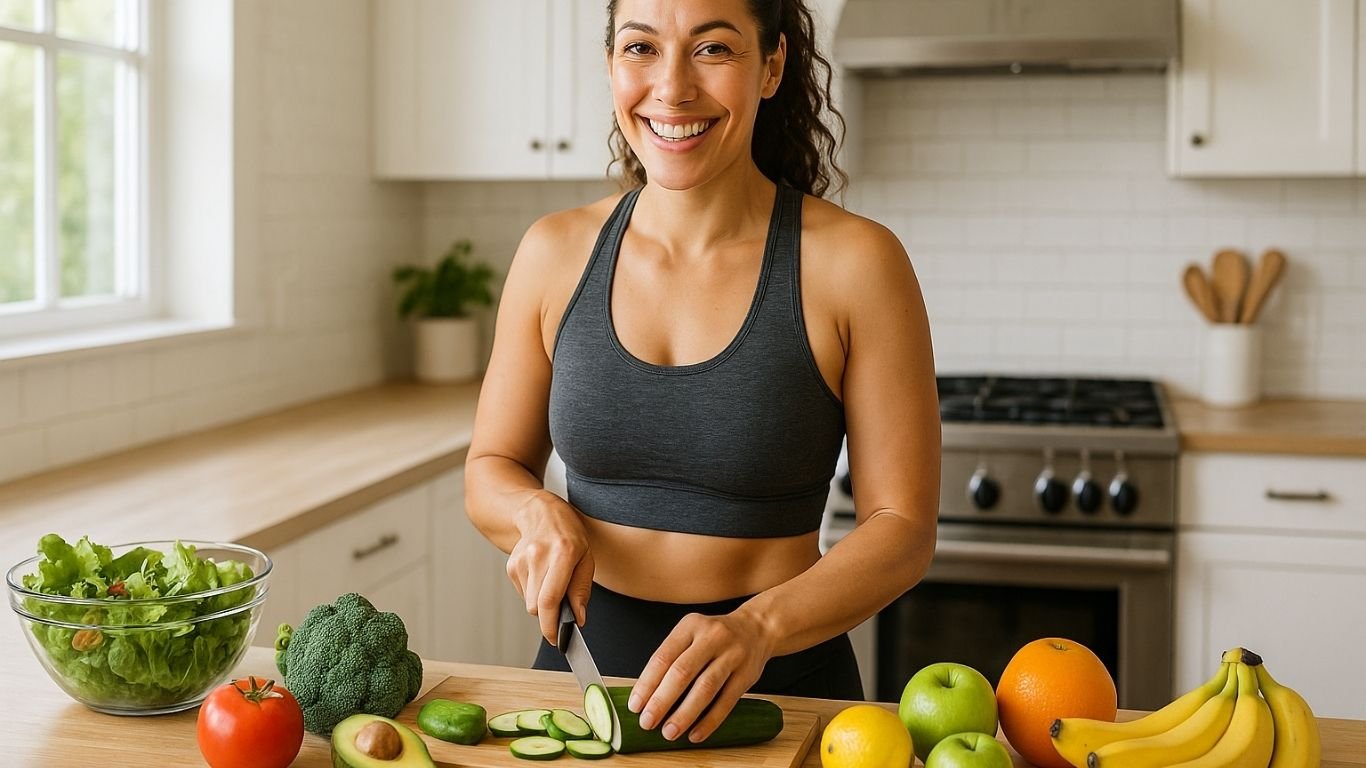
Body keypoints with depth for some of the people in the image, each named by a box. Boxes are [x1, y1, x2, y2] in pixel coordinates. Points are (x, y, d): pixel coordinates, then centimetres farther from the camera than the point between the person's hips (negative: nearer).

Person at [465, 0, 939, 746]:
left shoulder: (852, 263, -12)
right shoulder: (556, 252, -2)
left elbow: (903, 527, -11)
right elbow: (490, 471, 8)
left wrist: (759, 626, -26)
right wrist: (540, 514, -14)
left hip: (778, 685, -2)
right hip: (583, 664, 3)